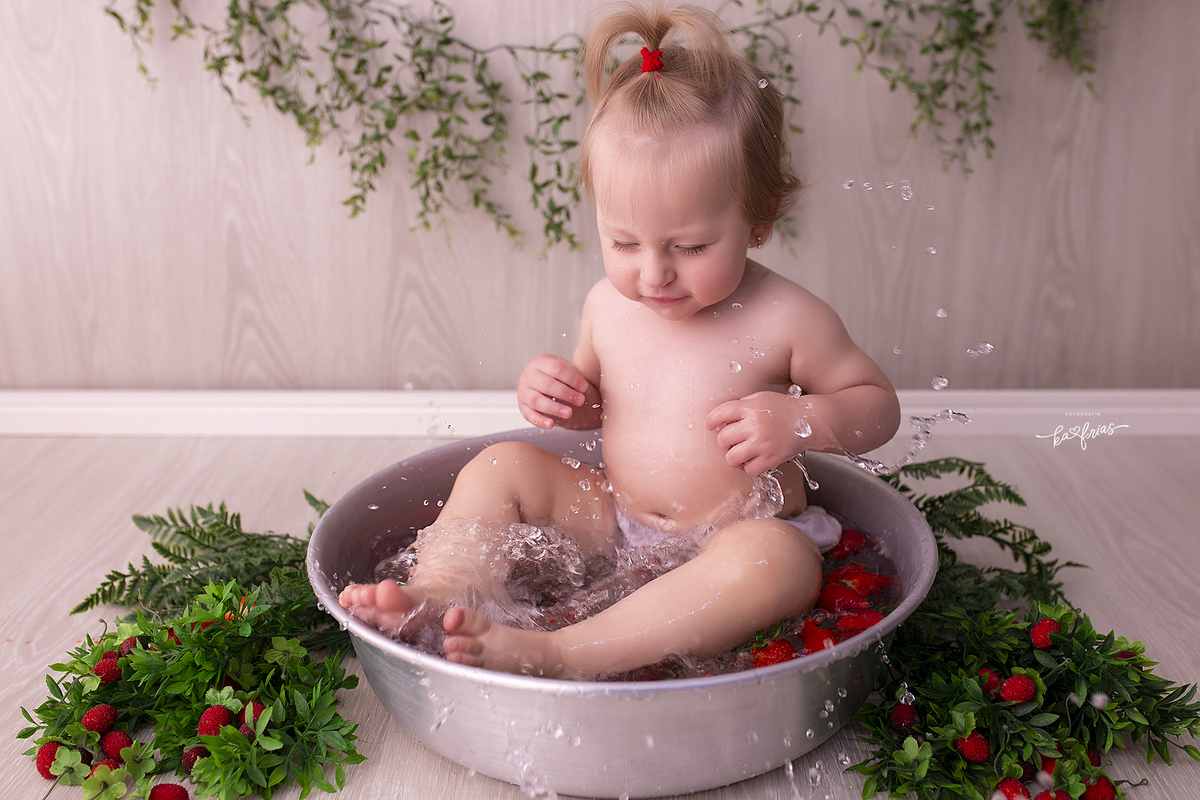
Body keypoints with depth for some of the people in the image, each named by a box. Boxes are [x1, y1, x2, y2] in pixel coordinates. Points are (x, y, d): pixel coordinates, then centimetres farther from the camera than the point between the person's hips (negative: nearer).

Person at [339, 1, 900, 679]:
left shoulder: (784, 318, -15)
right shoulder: (610, 303, -1)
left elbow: (880, 404, -3)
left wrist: (804, 421, -24)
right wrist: (554, 392, -7)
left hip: (728, 548, -4)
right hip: (613, 521, 5)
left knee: (779, 558, -38)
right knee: (502, 465, -4)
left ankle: (554, 654, -44)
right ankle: (442, 593, -22)